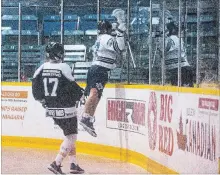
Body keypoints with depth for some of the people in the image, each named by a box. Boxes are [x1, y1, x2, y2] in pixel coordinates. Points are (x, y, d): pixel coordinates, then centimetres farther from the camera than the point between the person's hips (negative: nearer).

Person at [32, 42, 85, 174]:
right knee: (71, 136, 2)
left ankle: (73, 164, 20)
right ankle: (56, 164, -8)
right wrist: (81, 93, 7)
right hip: (66, 109, -7)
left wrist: (42, 100, 19)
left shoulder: (42, 68, 1)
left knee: (69, 134, 19)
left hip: (51, 109, 7)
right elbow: (72, 87, -14)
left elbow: (36, 88, 4)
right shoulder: (64, 68, -16)